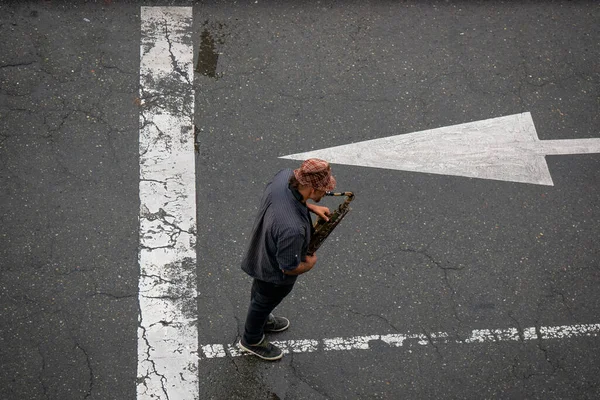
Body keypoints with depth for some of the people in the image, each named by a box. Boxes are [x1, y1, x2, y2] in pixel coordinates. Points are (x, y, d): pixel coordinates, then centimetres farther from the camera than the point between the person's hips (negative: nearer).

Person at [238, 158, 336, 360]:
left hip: (261, 250, 7)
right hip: (274, 273, -7)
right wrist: (309, 264, -10)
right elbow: (289, 267, -30)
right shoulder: (292, 229, -48)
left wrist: (311, 207, -6)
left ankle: (262, 320, 66)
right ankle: (252, 340, 54)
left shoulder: (285, 175, -28)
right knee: (264, 300, 24)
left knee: (260, 290, 35)